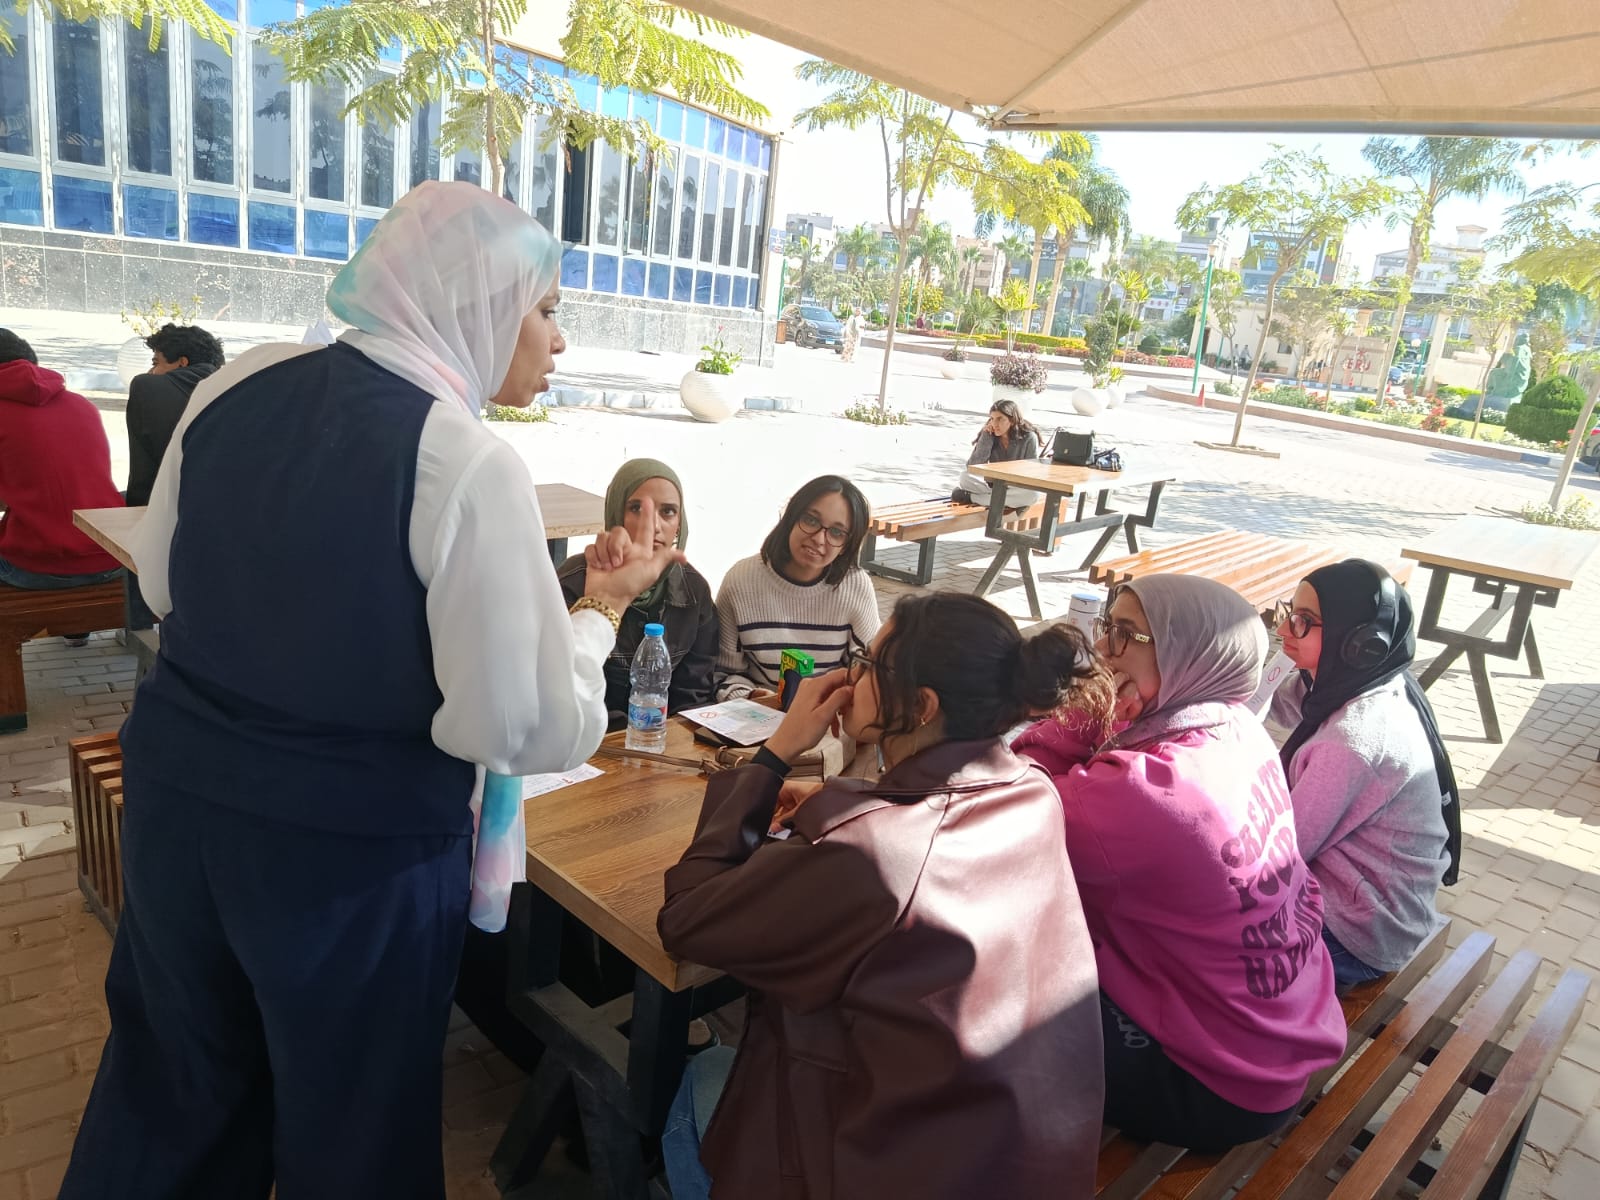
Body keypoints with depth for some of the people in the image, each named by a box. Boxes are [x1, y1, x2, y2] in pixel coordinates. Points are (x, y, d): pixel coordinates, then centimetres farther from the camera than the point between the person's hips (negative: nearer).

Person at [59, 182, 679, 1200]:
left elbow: (164, 582, 12)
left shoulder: (239, 385, -2)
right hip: (357, 846, -5)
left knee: (172, 1090, 28)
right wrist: (602, 607, -6)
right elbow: (535, 731, -21)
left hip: (177, 796, 6)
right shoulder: (473, 466, -22)